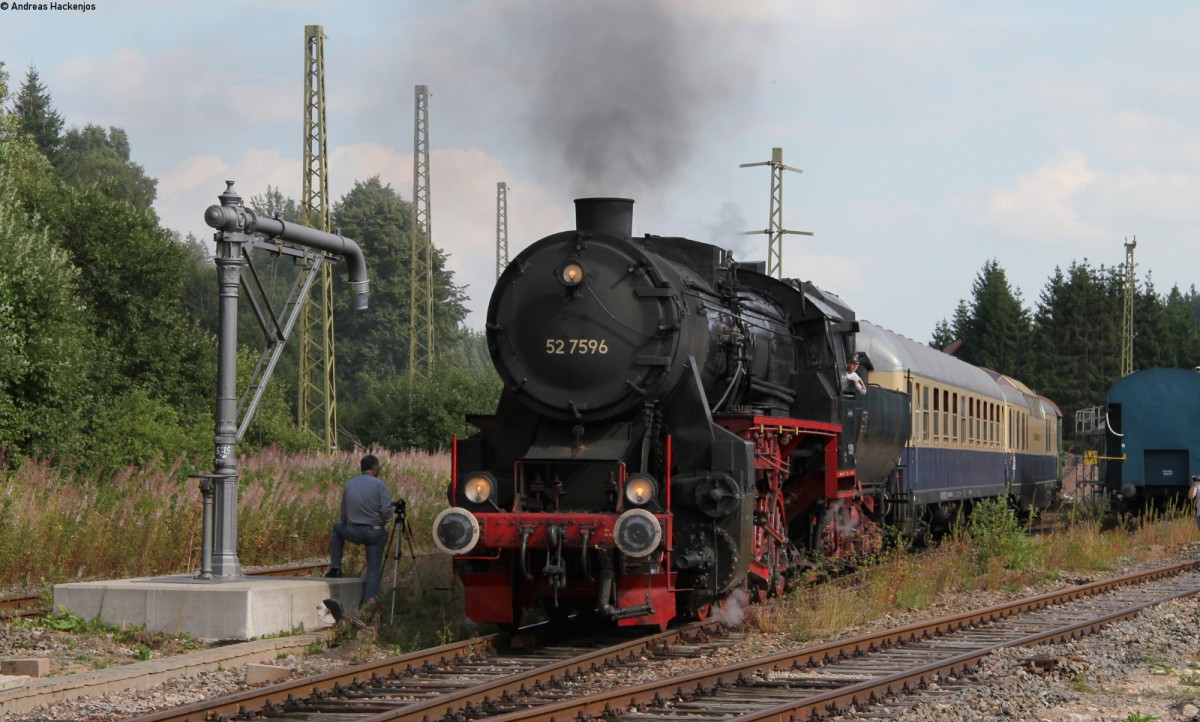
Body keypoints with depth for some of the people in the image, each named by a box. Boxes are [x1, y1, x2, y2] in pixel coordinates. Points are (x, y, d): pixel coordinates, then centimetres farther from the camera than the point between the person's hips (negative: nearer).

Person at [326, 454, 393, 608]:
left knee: (337, 528, 32)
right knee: (374, 567, 10)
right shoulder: (379, 485, -10)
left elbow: (344, 516, 12)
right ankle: (369, 598, -4)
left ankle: (335, 567, 27)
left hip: (353, 532, 3)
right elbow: (386, 512, -18)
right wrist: (382, 522, 4)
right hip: (376, 533, -3)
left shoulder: (349, 485, 4)